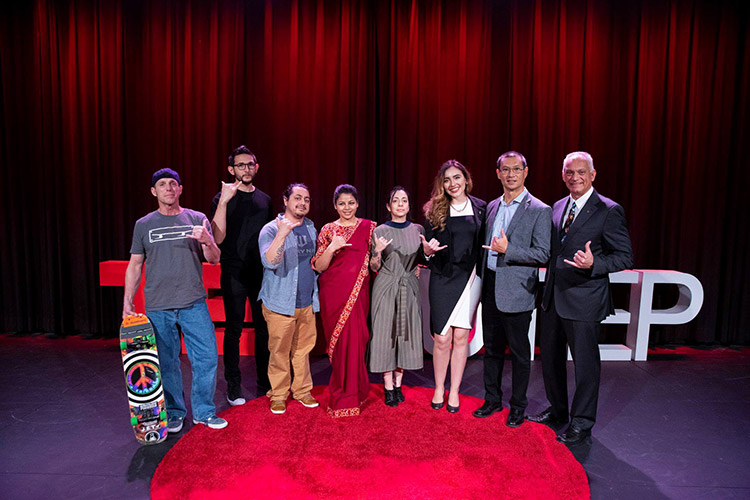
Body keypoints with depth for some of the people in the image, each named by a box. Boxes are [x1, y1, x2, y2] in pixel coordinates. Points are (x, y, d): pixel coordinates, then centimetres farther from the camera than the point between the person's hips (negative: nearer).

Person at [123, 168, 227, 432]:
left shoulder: (197, 220, 6)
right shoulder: (143, 225, 9)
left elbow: (214, 260, 2)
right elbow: (135, 265, 12)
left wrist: (207, 242, -19)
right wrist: (127, 301, 6)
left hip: (194, 304, 0)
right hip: (157, 307, 1)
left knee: (207, 358, -1)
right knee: (166, 363, 8)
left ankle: (204, 411, 17)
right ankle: (174, 413, 26)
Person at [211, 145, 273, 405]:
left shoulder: (264, 199, 12)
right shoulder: (223, 198, -2)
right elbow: (218, 238, -15)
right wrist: (224, 201, -23)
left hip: (262, 272, 4)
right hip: (234, 273, -4)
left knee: (264, 327, 9)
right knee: (234, 329, 2)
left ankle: (264, 382, 22)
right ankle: (234, 386, 14)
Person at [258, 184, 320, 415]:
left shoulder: (311, 228, 12)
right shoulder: (271, 229, -8)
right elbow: (270, 262, -25)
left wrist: (316, 294, 17)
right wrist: (282, 234, -36)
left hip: (307, 302, 5)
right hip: (281, 303, -5)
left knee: (303, 348, 13)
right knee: (279, 351, 4)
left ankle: (302, 390, 28)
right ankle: (278, 394, 20)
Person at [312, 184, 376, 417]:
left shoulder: (369, 227, 7)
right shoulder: (328, 230, 6)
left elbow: (374, 264, 10)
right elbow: (318, 267, 0)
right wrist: (332, 248, -15)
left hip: (358, 293, 0)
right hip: (334, 294, 0)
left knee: (355, 341, -2)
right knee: (339, 342, 2)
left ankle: (348, 396, 18)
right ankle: (345, 392, 21)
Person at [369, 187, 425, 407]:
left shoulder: (418, 230, 7)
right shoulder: (380, 231, -3)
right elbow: (374, 268, -2)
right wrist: (378, 252, -20)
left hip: (409, 289, 3)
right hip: (386, 288, -3)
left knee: (406, 334, 7)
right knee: (386, 334, 0)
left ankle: (398, 384, 21)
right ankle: (388, 387, 11)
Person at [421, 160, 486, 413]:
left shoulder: (481, 208, 6)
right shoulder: (435, 210, 4)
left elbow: (486, 242, 8)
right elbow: (428, 244, 7)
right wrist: (428, 250, -16)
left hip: (470, 277, 1)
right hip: (443, 278, 0)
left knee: (461, 336, 5)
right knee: (442, 338, 1)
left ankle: (454, 391, 21)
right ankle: (439, 389, 22)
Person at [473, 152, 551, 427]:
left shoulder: (539, 210, -8)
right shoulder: (492, 206, 11)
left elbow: (543, 254, -12)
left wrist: (508, 250, -21)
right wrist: (482, 280, 14)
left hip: (516, 291, -6)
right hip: (490, 289, 6)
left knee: (519, 352, 7)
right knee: (492, 348, 16)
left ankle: (518, 406, 24)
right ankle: (493, 399, 32)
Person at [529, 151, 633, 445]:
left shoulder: (609, 211, -9)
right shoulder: (557, 208, 10)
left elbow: (624, 257, -10)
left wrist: (593, 263, -27)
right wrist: (547, 288, 7)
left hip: (584, 300, -7)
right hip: (553, 298, 7)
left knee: (585, 363, 5)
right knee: (550, 358, 17)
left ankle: (582, 423, 23)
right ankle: (557, 411, 37)